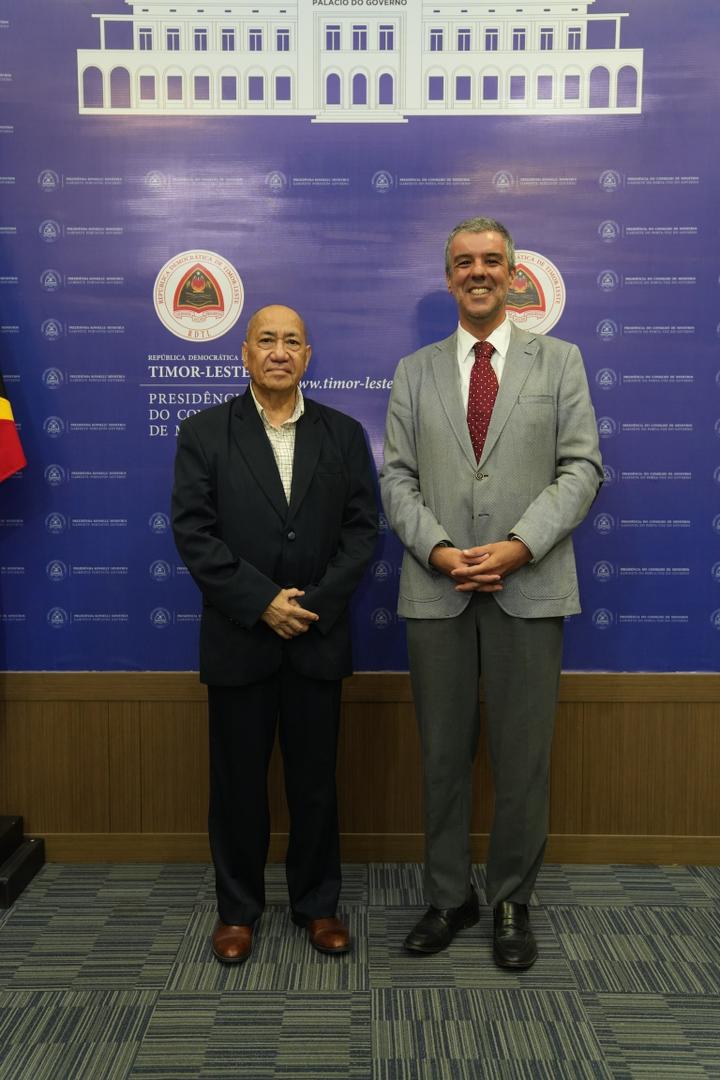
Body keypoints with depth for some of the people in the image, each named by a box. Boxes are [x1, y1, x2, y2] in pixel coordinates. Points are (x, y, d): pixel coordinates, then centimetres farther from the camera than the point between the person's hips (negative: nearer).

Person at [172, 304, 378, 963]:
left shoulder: (344, 434, 6)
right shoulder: (204, 434, 1)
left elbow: (361, 528, 0)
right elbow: (193, 532, -7)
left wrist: (316, 603, -11)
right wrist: (262, 603, -14)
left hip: (319, 638, 1)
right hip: (237, 639, -1)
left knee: (315, 781, 11)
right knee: (238, 781, 10)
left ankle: (317, 903, 29)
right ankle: (238, 908, 28)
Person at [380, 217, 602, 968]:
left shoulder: (559, 361, 7)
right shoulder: (415, 371, 11)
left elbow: (581, 467, -1)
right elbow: (397, 478, 5)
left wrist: (519, 546, -14)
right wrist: (439, 551, -11)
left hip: (529, 589, -1)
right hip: (436, 590, 1)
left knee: (522, 758, 6)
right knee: (443, 755, 10)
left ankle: (512, 903, 24)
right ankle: (448, 898, 26)